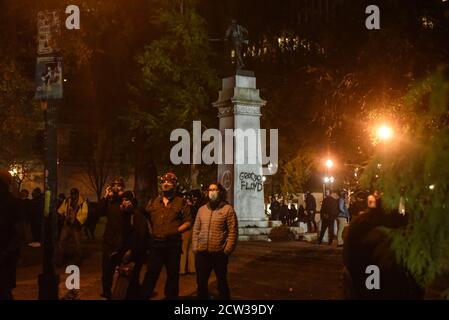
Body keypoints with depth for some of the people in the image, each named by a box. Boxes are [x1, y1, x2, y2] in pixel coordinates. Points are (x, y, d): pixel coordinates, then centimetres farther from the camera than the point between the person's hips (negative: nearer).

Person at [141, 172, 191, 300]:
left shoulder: (181, 202, 1)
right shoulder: (153, 202, 12)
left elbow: (188, 222, -2)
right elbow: (146, 218, 15)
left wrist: (176, 231, -14)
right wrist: (150, 231, 0)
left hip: (173, 244, -2)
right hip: (155, 243, 2)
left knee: (172, 275, 8)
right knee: (151, 274, 3)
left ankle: (171, 297, 20)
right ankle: (143, 296, 9)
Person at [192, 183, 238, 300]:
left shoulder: (228, 209, -2)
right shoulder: (202, 209, 12)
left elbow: (233, 232, -7)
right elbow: (196, 230, 13)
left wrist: (227, 250, -12)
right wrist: (195, 248, 4)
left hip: (219, 253, -4)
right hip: (202, 253, 4)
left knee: (222, 282, 9)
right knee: (201, 282, 12)